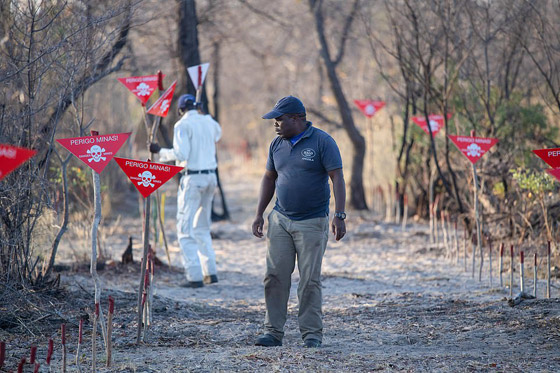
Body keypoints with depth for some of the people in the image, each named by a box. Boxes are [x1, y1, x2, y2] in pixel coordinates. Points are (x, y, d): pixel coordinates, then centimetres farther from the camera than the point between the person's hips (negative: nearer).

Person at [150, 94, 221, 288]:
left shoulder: (182, 125, -10)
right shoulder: (208, 121, 10)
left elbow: (181, 154, -20)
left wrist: (160, 152, -6)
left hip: (193, 178, -7)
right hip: (211, 176, 7)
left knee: (185, 230, -3)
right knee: (202, 227, 19)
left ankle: (195, 276, -11)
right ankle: (210, 272, 15)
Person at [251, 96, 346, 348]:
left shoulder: (322, 141, -6)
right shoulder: (277, 144, 10)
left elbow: (337, 178, -10)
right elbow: (269, 178, 19)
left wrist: (339, 215, -18)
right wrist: (259, 214, 14)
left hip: (312, 223, -5)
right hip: (280, 220, 5)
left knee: (310, 280, -3)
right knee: (275, 276, 0)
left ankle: (312, 333, 4)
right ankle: (273, 332, 5)